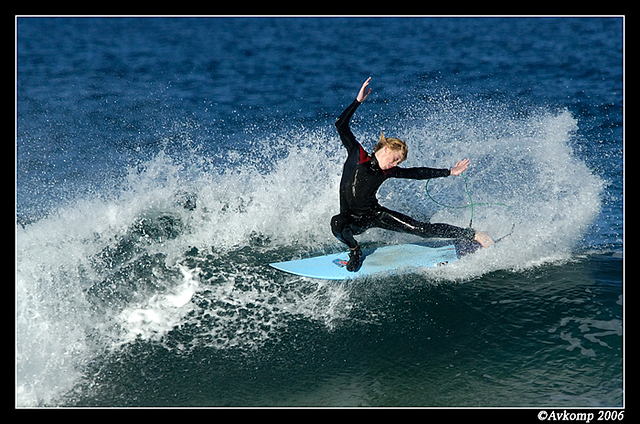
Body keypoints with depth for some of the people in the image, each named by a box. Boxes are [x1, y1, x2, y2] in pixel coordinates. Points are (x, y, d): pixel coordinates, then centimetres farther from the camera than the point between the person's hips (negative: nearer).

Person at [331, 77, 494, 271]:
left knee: (419, 228, -6)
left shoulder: (388, 172, -3)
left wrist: (449, 172, 8)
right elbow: (341, 125, -19)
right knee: (337, 224, -39)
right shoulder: (358, 156, -13)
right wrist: (358, 101, -25)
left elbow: (416, 173, 9)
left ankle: (473, 234, 4)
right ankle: (355, 252, -11)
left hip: (375, 213, 2)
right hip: (352, 220, -2)